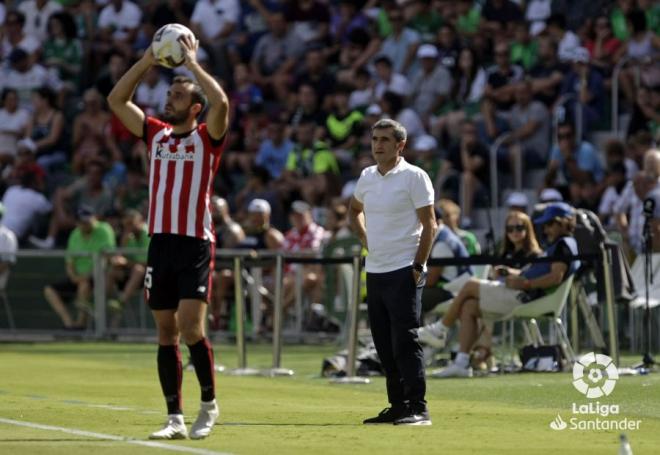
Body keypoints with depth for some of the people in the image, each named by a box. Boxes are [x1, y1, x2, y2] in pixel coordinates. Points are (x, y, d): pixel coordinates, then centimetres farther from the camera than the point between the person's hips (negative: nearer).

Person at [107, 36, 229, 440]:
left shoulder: (208, 137, -1)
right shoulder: (156, 134, 14)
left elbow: (221, 102, -20)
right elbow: (116, 100, 15)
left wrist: (193, 63, -11)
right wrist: (147, 61, 7)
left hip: (196, 244, -5)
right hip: (161, 242, 5)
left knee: (190, 327, -14)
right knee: (166, 332, 5)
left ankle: (209, 404, 4)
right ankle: (175, 418, 8)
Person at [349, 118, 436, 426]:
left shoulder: (414, 177, -8)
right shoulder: (366, 177, 11)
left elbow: (429, 224, -9)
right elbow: (355, 210, 31)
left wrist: (418, 266, -14)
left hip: (403, 272, -7)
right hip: (374, 271, 7)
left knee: (405, 341, -12)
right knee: (384, 345, 8)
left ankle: (417, 408, -10)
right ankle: (397, 406, 15)